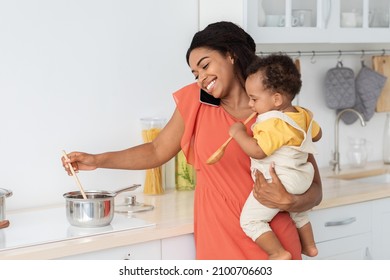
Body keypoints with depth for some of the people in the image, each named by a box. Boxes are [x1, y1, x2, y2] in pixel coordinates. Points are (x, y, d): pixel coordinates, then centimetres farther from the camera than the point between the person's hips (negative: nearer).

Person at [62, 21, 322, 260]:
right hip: (218, 243, 2)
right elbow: (157, 151, 9)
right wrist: (97, 160, 3)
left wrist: (288, 201, -25)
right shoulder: (196, 101, 0)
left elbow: (314, 191, -4)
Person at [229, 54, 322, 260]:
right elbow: (316, 134, 20)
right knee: (297, 212, 35)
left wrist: (239, 133, -19)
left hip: (277, 183, -10)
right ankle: (309, 245, 47)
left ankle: (279, 253, -11)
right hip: (301, 179, 10)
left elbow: (258, 151, -31)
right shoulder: (302, 115, 5)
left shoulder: (274, 124, -24)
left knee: (250, 220, -8)